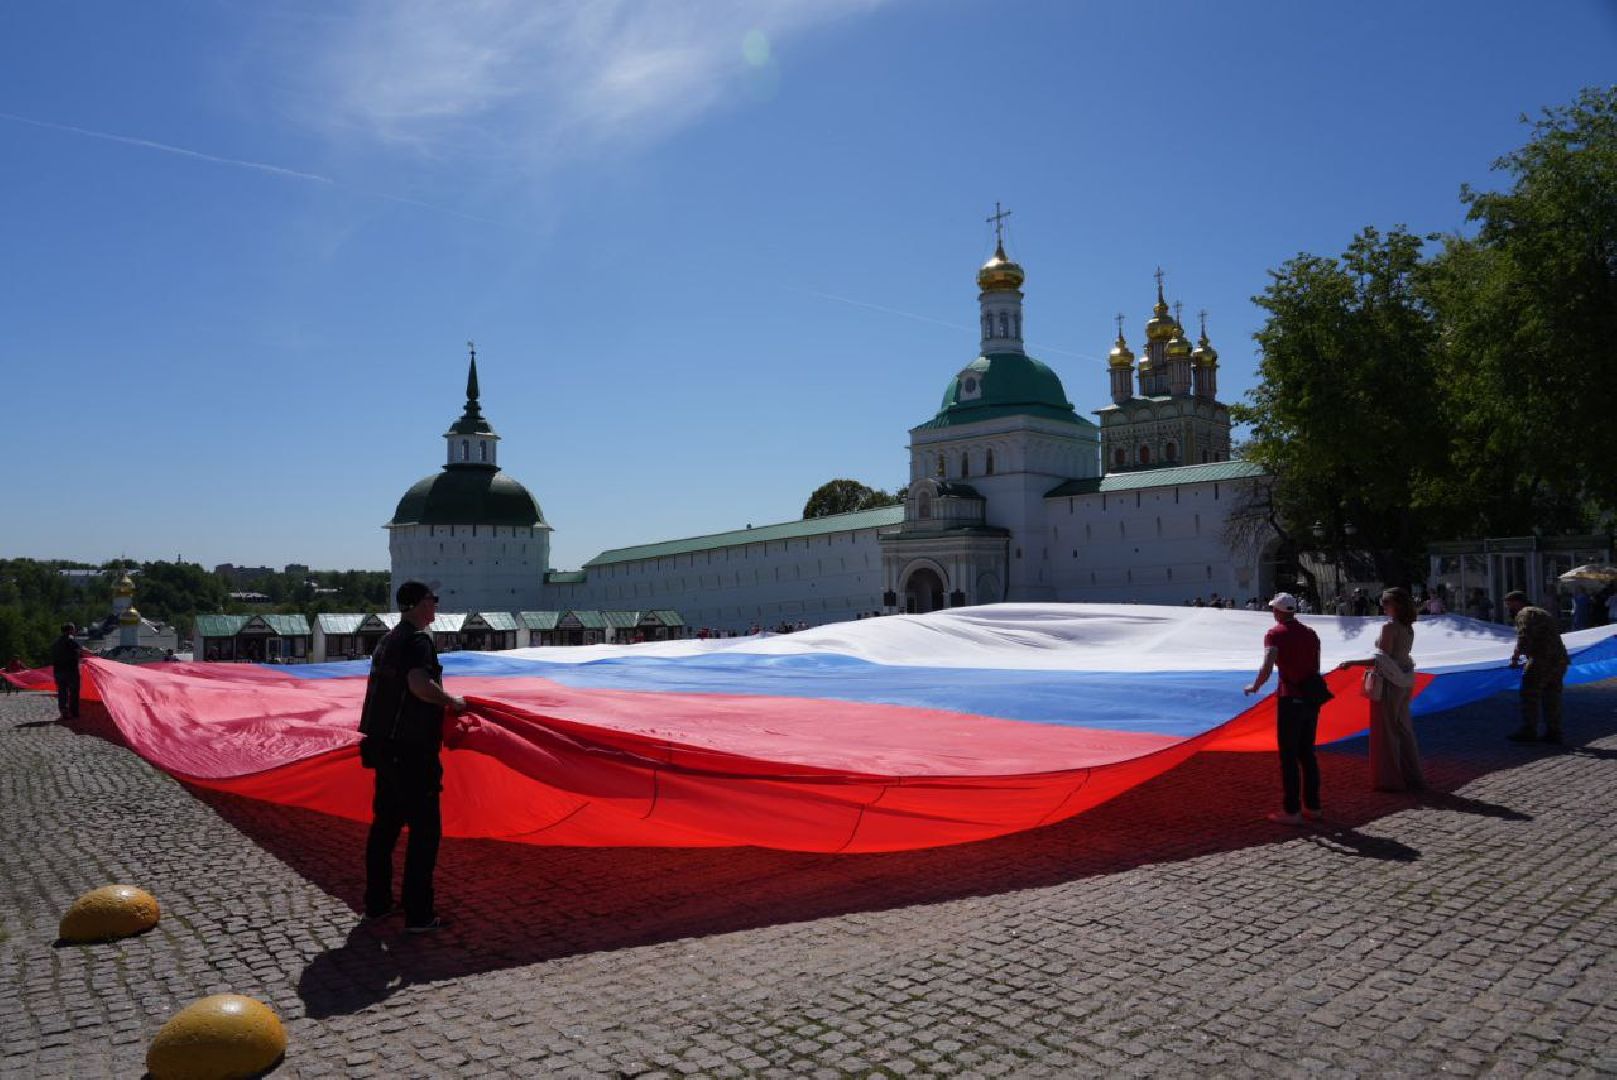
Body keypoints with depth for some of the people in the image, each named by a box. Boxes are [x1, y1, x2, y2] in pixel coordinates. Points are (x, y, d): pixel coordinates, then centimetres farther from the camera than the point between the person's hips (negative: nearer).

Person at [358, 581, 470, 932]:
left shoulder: (387, 639, 14)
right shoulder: (417, 640, -15)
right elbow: (419, 684, -31)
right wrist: (453, 701, -15)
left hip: (384, 745, 10)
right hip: (412, 749, -10)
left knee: (385, 824, 17)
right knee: (425, 829, -2)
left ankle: (376, 904, 26)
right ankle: (418, 915, 1)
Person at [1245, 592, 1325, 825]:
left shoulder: (1276, 634, -9)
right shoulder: (1310, 634, 11)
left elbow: (1267, 669, -20)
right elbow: (1315, 668, 14)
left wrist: (1254, 687, -5)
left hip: (1291, 699, -7)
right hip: (1312, 698, 7)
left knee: (1288, 756, 0)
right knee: (1307, 753, 16)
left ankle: (1292, 811, 2)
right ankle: (1312, 807, 21)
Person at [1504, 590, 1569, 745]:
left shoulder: (1524, 614, -5)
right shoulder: (1542, 612, 26)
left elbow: (1524, 638, -19)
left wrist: (1515, 657, -14)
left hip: (1542, 660, -10)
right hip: (1559, 659, 10)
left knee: (1529, 695, -4)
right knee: (1552, 696, 12)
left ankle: (1528, 731, -3)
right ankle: (1553, 732, 14)